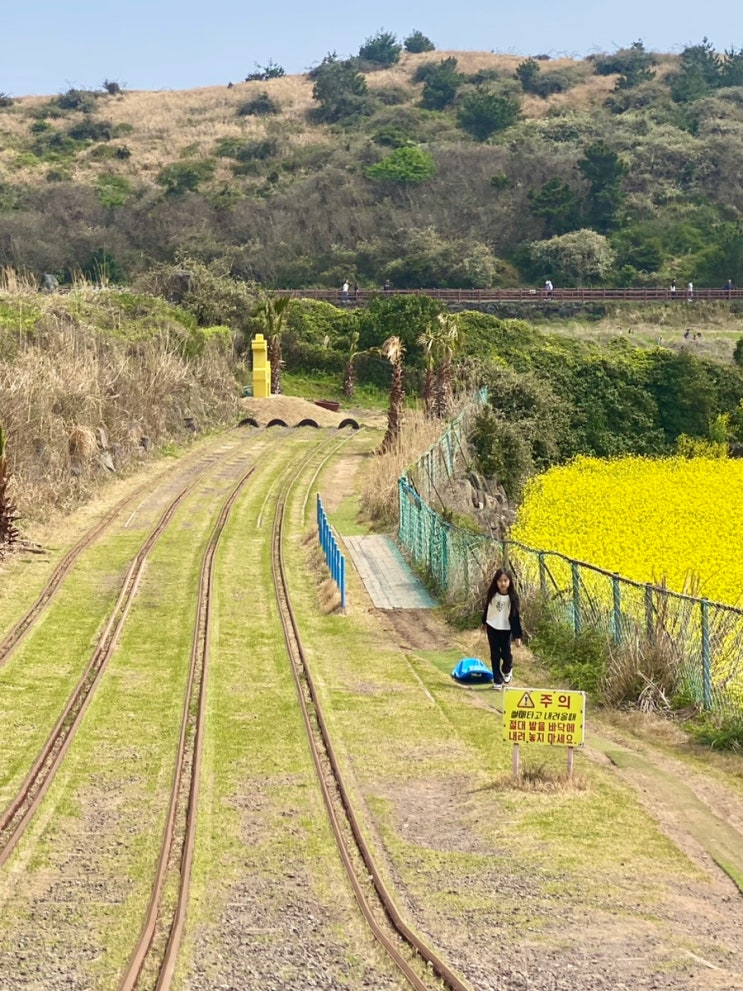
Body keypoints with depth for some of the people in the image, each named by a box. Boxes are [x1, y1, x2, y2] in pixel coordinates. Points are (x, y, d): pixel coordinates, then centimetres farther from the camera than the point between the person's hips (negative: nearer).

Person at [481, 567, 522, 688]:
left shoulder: (513, 596, -15)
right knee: (495, 654, 4)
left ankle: (507, 670, 36)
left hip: (506, 629, -2)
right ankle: (497, 680, 12)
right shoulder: (492, 594, -8)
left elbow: (516, 616, -12)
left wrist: (517, 635, -12)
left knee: (505, 653, 2)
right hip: (492, 627, 2)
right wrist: (484, 622, 20)